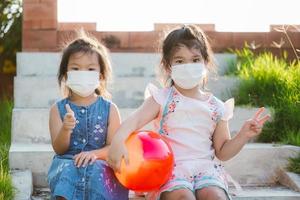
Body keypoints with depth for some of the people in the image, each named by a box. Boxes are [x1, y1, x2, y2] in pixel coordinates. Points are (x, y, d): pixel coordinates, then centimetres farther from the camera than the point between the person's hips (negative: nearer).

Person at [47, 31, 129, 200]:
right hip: (67, 161, 0)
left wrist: (95, 154, -21)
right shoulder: (58, 109, 7)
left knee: (94, 171, -33)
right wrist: (65, 130, -21)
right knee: (67, 170, -33)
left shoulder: (109, 108, 5)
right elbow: (59, 149, 0)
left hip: (99, 164, 0)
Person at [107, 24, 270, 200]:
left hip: (205, 168, 2)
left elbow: (222, 152, 15)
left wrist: (243, 136, -2)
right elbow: (135, 120, -12)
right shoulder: (163, 98, 4)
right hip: (170, 167, -2)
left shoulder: (217, 107, 12)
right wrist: (118, 142, -31)